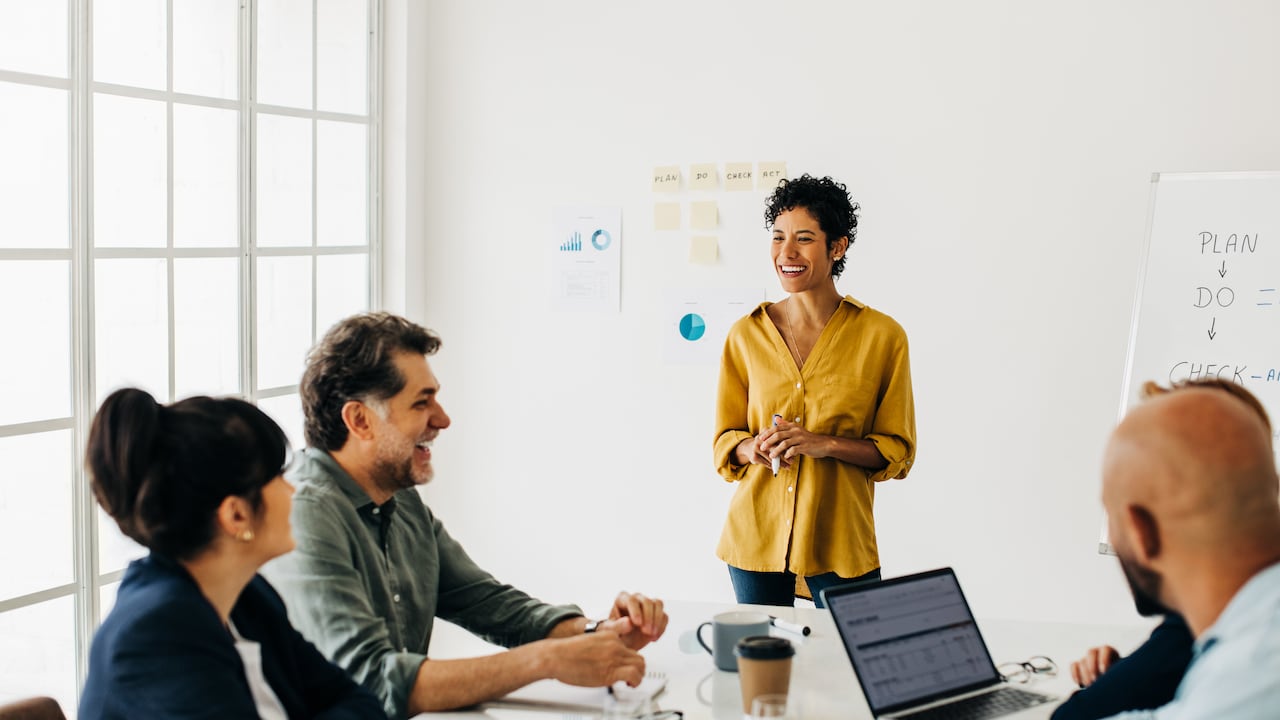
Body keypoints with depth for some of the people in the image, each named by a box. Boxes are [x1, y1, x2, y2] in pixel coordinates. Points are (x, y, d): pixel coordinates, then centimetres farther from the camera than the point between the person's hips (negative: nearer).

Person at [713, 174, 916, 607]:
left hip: (840, 540, -2)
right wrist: (752, 449, -13)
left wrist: (824, 444, -16)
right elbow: (725, 440, 9)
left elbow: (898, 452, -1)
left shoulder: (881, 336, -4)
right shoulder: (747, 335, 3)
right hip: (756, 536, 2)